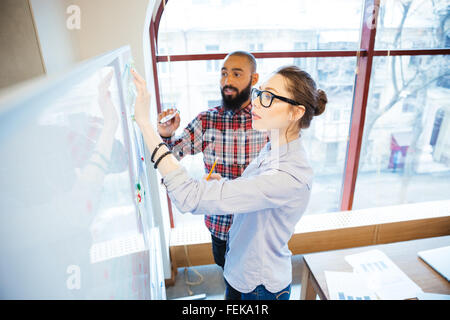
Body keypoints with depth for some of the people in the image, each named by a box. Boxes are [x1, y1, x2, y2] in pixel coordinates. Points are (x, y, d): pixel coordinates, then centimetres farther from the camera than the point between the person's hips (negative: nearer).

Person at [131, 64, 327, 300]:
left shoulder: (290, 176, -37)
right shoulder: (272, 149, -6)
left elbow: (191, 198, -42)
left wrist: (144, 122, -40)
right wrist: (223, 182, -9)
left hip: (261, 288, -7)